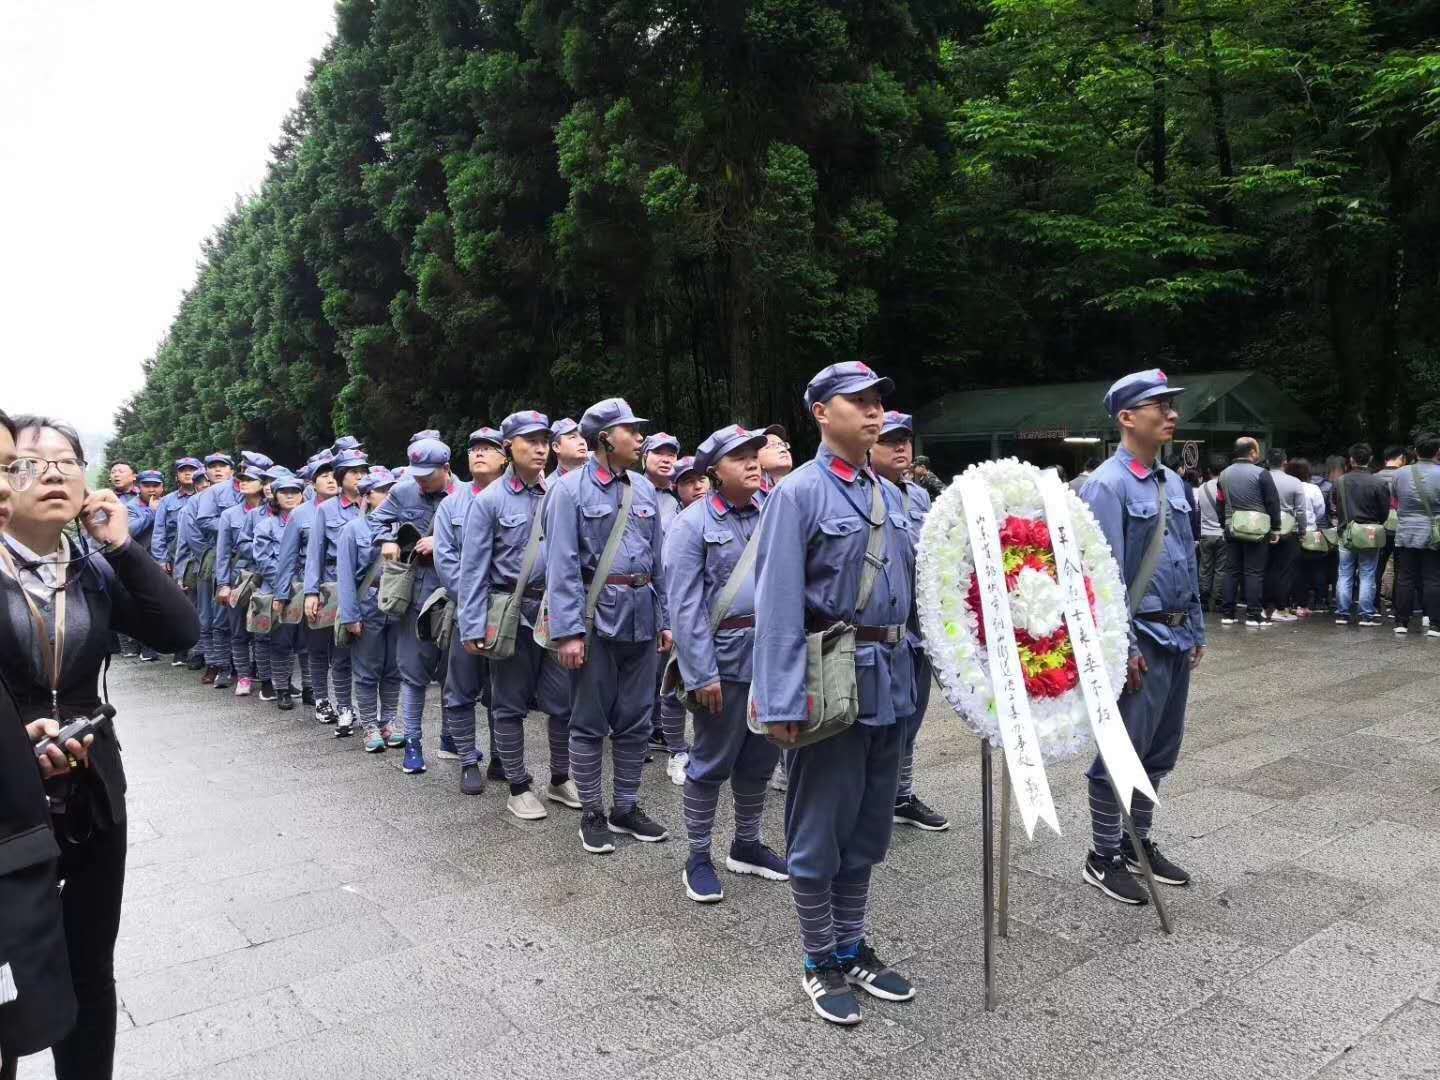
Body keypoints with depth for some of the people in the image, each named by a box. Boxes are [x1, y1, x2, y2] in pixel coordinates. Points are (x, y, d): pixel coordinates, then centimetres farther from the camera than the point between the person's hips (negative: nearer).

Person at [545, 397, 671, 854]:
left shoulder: (644, 489, 10)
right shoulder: (571, 489, -7)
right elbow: (563, 565, -11)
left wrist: (664, 618, 12)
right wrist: (568, 630, -16)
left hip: (641, 613, 6)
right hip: (596, 613, -5)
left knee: (636, 719, 12)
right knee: (590, 722, 5)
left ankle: (626, 808, 25)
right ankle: (593, 814, 18)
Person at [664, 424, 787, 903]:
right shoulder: (693, 523, -8)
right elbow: (685, 605, -12)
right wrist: (702, 674, -15)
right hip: (726, 658, -5)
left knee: (760, 759, 16)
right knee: (712, 761, 5)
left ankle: (747, 845, 34)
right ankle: (697, 858, 20)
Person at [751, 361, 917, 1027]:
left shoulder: (890, 496, 11)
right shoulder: (798, 493, -11)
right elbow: (778, 605, -16)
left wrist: (906, 671, 10)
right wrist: (781, 702, -20)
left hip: (889, 680, 7)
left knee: (868, 828, 17)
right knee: (819, 831, 6)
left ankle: (853, 948, 34)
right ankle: (819, 963, 24)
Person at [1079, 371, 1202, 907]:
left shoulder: (1173, 482, 11)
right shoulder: (1107, 485, -15)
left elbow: (1188, 561, 17)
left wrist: (1196, 631, 16)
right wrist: (1122, 649, -19)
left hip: (1176, 637, 8)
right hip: (1139, 638, -8)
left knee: (1159, 752, 16)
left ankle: (1138, 844, 31)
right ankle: (1103, 857, 15)